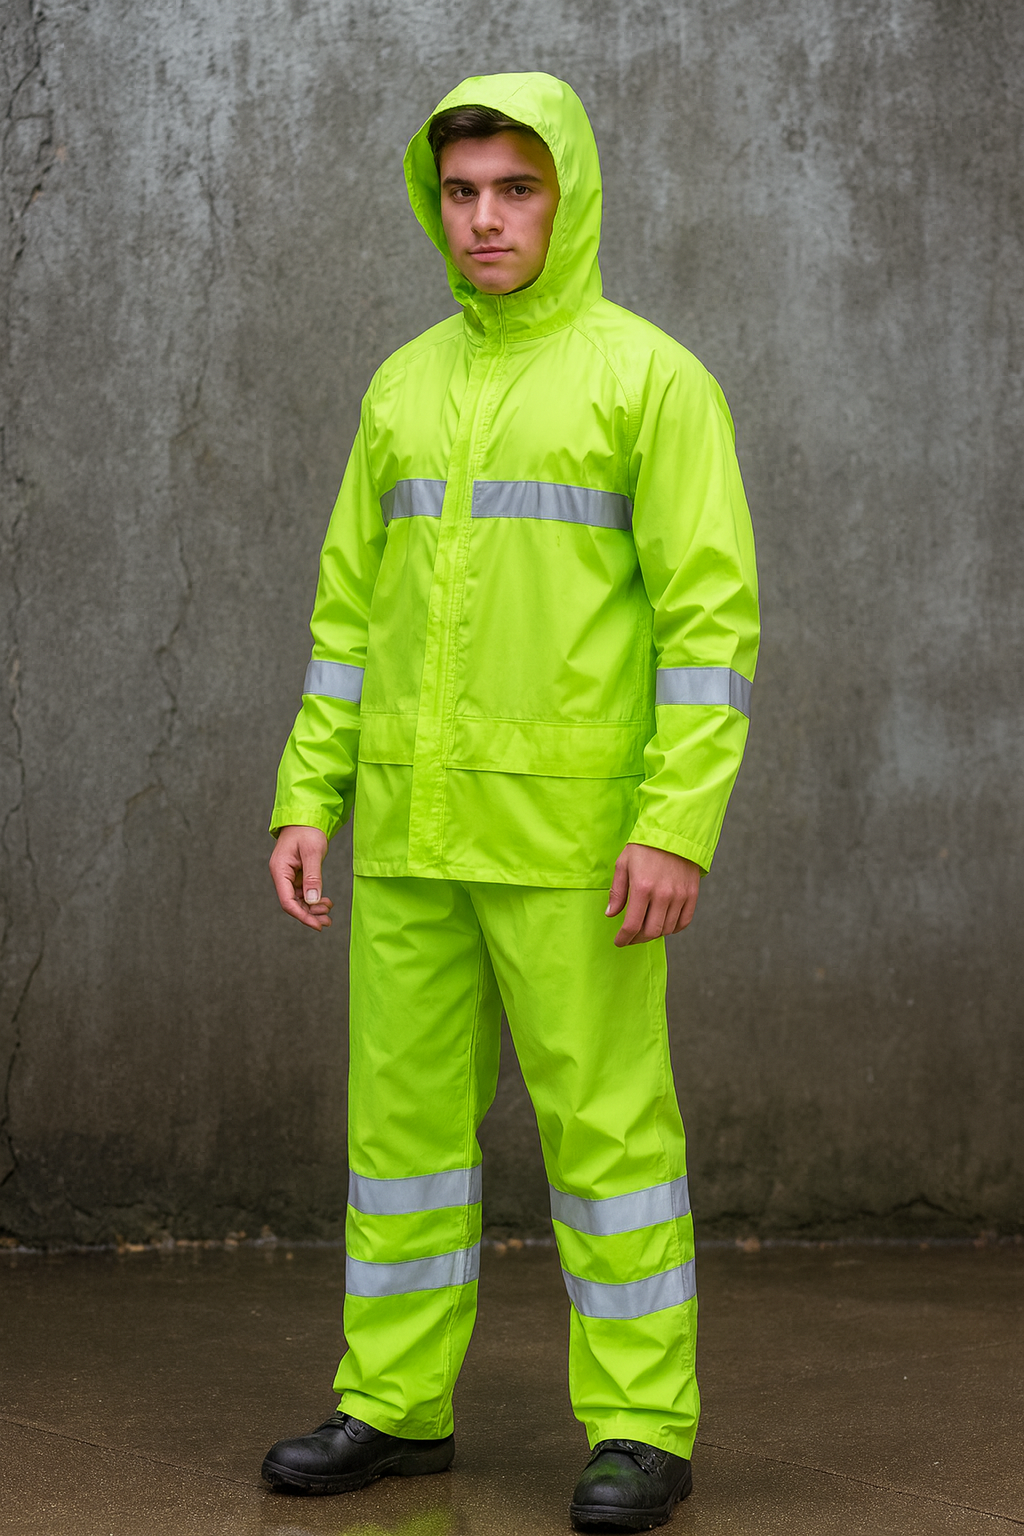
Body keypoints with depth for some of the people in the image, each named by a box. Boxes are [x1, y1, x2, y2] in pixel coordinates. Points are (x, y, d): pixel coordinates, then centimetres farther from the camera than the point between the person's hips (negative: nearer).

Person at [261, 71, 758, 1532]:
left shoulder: (653, 379, -6)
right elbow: (353, 612, 14)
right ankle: (395, 1401, 18)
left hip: (573, 821, -6)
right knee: (406, 1102, 8)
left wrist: (677, 827, -19)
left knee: (604, 1116, -3)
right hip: (417, 823, 6)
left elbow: (710, 619, -11)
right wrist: (308, 800, 6)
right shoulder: (404, 388, 13)